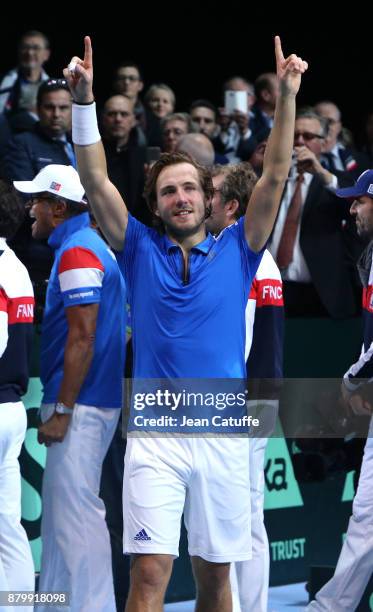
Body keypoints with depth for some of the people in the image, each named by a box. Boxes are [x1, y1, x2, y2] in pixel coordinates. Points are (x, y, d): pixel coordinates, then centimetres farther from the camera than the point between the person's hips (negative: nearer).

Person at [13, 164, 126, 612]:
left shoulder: (77, 253, -14)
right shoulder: (91, 247, 17)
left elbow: (82, 339, -21)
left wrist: (61, 411, -20)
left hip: (78, 405, -11)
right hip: (88, 403, 11)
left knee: (75, 512, -10)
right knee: (60, 512, 15)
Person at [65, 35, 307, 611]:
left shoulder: (235, 252, 9)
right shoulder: (141, 251, 8)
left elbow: (274, 177, 2)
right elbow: (96, 181, 0)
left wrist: (287, 95, -8)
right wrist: (84, 100, -11)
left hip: (224, 433, 2)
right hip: (155, 434, -1)